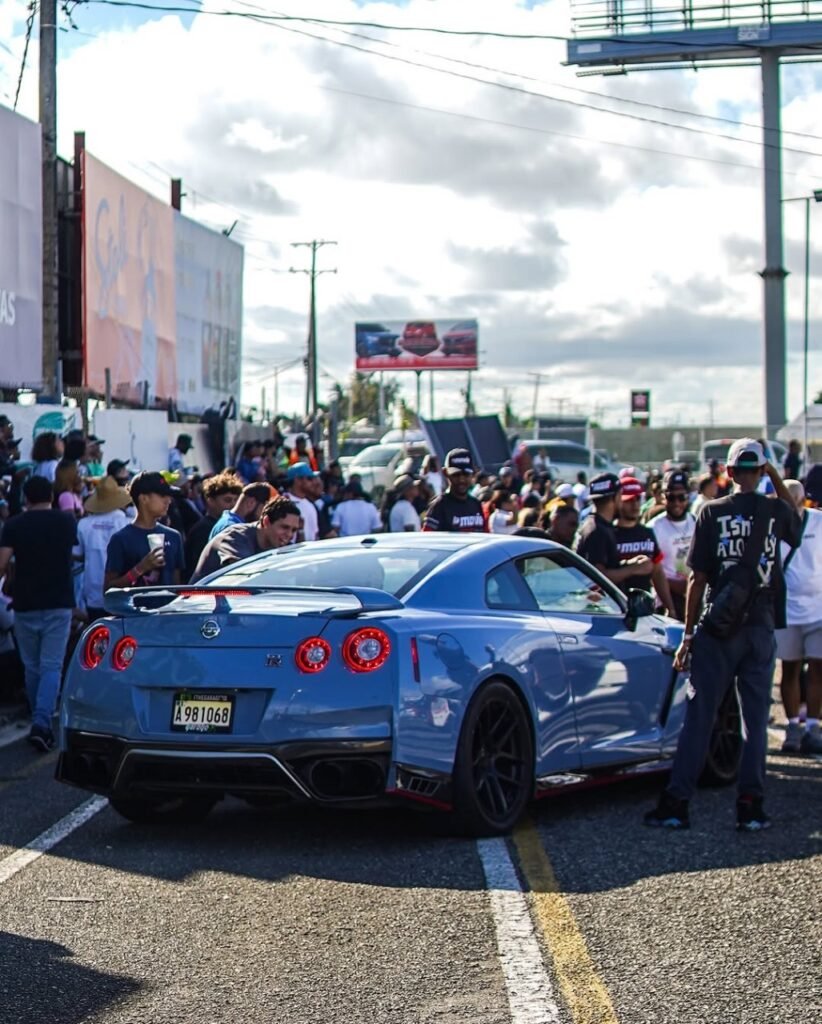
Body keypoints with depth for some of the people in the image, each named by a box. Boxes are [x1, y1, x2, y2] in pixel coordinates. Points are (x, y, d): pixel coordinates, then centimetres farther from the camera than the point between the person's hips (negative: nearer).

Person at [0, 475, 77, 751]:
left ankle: (39, 720, 24)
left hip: (25, 605, 0)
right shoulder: (67, 522, 3)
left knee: (32, 667, 14)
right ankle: (42, 722, -19)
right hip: (58, 604, 0)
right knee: (51, 666, -3)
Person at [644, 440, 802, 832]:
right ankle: (750, 805, 5)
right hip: (761, 627, 1)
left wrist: (688, 633, 0)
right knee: (756, 718, 7)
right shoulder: (777, 511, -1)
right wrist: (777, 480, 21)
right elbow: (797, 526, 24)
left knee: (699, 716, 3)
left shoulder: (712, 512, -6)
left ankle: (676, 803, 3)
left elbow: (697, 579, -6)